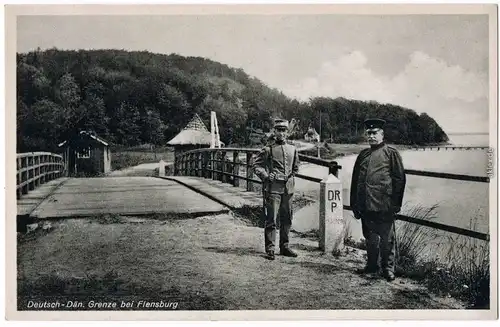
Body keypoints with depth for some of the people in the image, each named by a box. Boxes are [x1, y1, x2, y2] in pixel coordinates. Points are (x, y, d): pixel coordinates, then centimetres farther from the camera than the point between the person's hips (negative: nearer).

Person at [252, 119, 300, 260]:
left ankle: (284, 247, 22)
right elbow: (256, 164, -1)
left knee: (287, 219, 11)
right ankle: (270, 249, 1)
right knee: (271, 219, -6)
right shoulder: (268, 149, -3)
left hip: (288, 188, 5)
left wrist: (291, 177, 15)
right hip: (273, 188, -5)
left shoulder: (293, 149, 13)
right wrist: (265, 176, -12)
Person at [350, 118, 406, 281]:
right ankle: (371, 265, 29)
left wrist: (395, 204, -9)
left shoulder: (391, 153, -1)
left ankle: (388, 268, 17)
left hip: (384, 205, -5)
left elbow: (399, 179, -5)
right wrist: (355, 204, 10)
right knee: (370, 237, 15)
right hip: (365, 205, 5)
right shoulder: (363, 155, 14)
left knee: (387, 239, 4)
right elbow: (355, 180, 15)